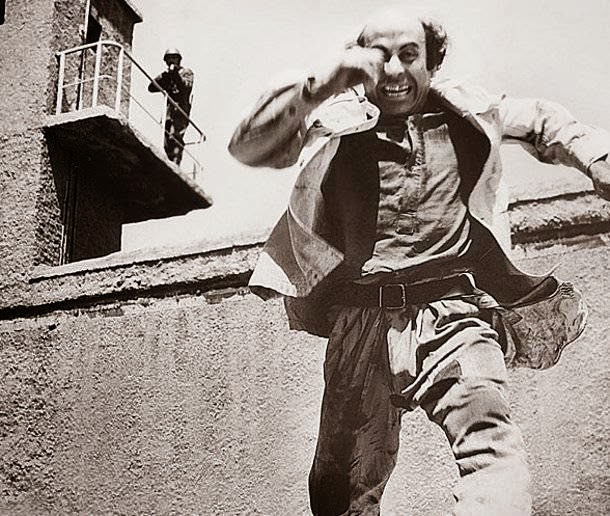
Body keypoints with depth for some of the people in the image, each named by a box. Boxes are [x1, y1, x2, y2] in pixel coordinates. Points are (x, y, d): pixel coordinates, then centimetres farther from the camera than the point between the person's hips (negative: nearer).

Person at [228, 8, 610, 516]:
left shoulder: (464, 112, 16)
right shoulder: (337, 122, 11)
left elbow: (545, 122, 33)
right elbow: (245, 147, -1)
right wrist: (316, 87, -14)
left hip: (452, 306, 0)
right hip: (363, 316, 1)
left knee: (487, 430, -29)